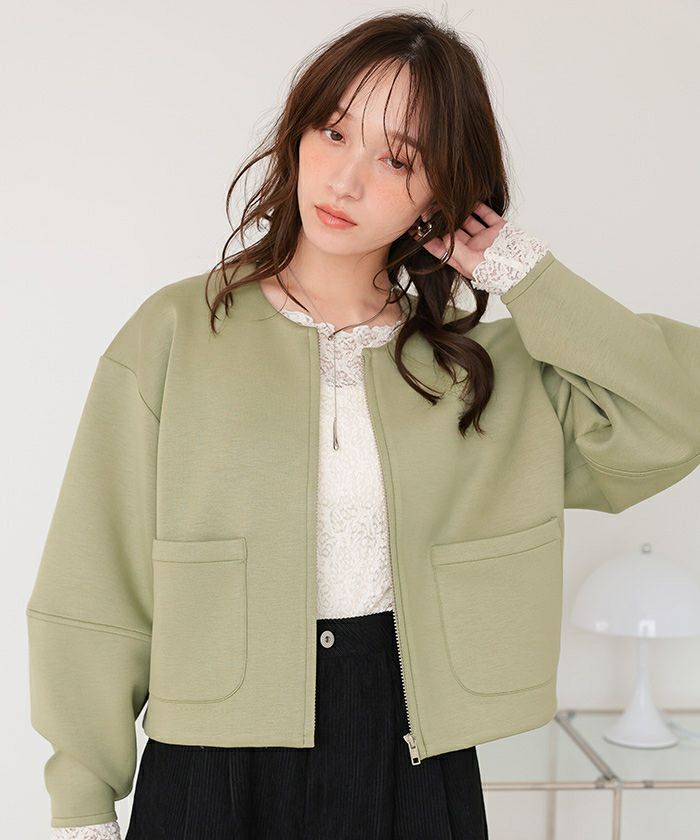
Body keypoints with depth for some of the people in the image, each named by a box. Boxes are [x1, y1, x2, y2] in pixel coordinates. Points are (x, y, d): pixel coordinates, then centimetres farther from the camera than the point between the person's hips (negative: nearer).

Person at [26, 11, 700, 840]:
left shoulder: (484, 366, 1)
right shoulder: (177, 334, -5)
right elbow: (96, 590, -4)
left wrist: (523, 272, -8)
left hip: (413, 761, 2)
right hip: (215, 762, -2)